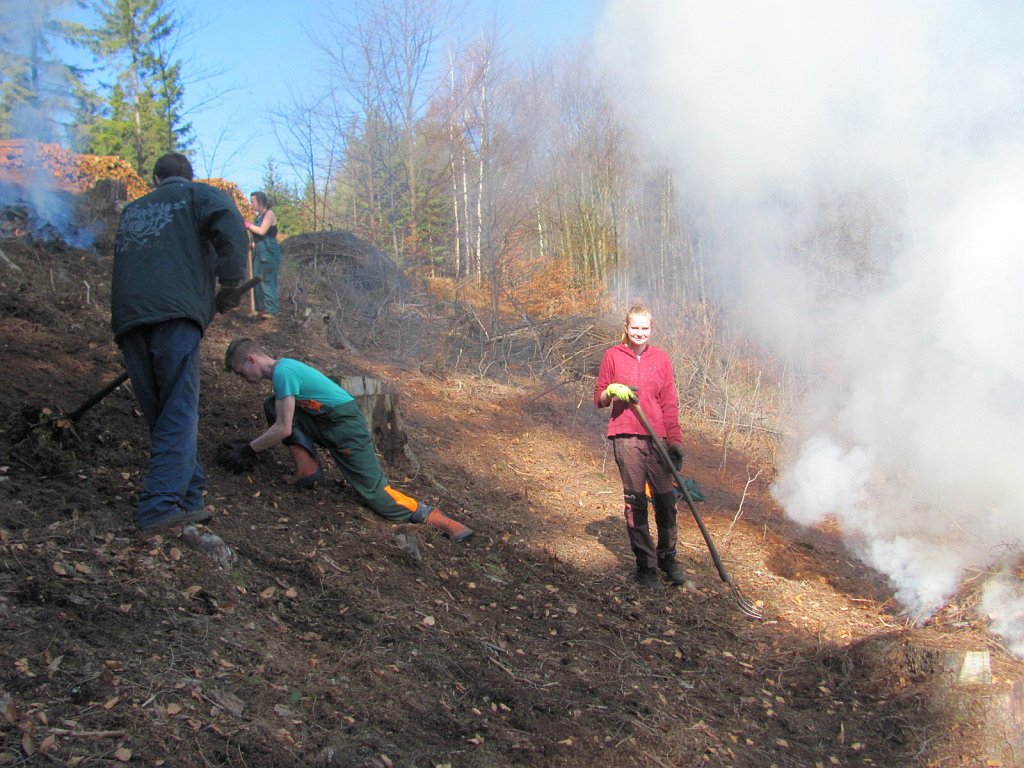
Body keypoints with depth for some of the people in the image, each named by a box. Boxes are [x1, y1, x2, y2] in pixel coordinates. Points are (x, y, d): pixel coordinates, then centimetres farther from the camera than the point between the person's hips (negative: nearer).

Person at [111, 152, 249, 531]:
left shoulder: (132, 209, 32)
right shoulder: (200, 195, 16)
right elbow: (231, 229, -4)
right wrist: (230, 286, 1)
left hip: (127, 316, 5)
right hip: (174, 313, -5)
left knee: (160, 414, 9)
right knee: (179, 413, -8)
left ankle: (189, 498, 10)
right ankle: (162, 505, -19)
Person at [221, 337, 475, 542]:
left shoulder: (281, 372, -17)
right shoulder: (283, 367, 14)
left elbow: (283, 429, -20)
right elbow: (281, 420, 23)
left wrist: (248, 450, -8)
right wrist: (252, 444, 17)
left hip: (345, 425, -10)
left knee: (375, 492, -10)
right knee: (273, 406, 3)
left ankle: (433, 517, -7)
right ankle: (307, 466, 0)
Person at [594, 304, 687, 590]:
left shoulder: (661, 359, 9)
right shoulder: (613, 356, 5)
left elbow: (670, 403, 8)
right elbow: (598, 399, 9)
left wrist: (675, 440, 2)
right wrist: (612, 392, -13)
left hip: (657, 437, 2)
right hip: (626, 438, -1)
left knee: (666, 500, 1)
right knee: (635, 502, 1)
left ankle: (667, 558, 21)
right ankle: (645, 566, 10)